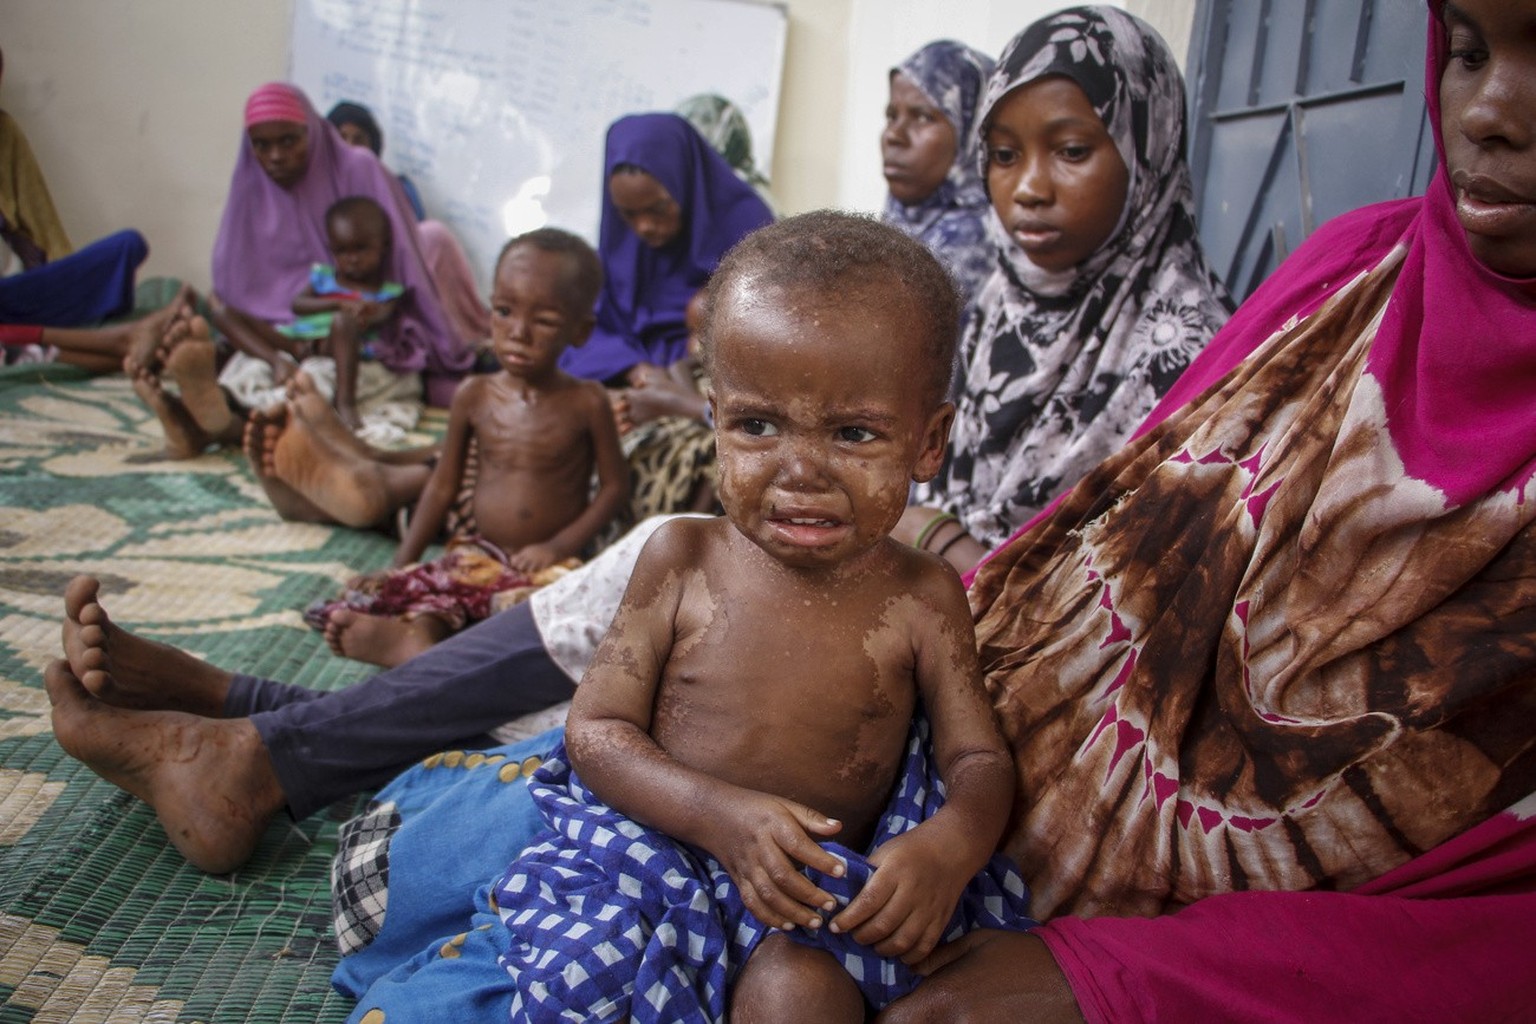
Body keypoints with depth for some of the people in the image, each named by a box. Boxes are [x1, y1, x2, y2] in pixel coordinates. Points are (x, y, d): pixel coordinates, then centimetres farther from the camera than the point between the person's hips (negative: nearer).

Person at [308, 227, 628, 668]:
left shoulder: (586, 402, -5)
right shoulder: (474, 396, 2)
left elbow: (615, 486, -1)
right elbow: (443, 486, 9)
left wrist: (561, 545, -14)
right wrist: (400, 564, 4)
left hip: (545, 564, -2)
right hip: (478, 554, 2)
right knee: (427, 587, -28)